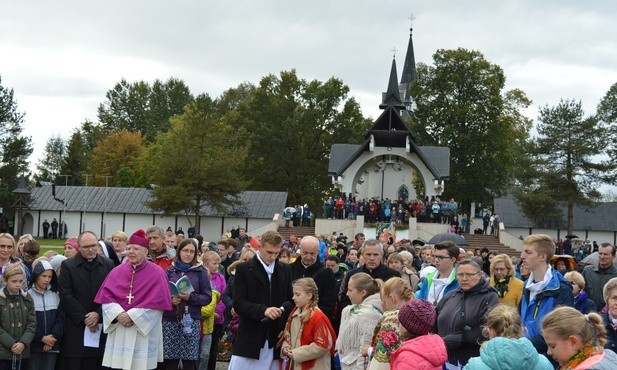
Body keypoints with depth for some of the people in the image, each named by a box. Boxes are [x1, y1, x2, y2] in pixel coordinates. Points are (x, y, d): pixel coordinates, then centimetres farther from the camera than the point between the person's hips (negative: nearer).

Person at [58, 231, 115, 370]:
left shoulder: (108, 264, 8)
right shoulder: (68, 265, 3)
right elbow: (66, 296, -4)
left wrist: (98, 314, -9)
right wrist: (83, 318, -9)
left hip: (99, 326, 2)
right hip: (75, 326, -1)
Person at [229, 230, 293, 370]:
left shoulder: (285, 270, 11)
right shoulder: (244, 269, -1)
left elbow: (289, 301, 14)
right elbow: (238, 303, -9)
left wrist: (285, 328, -1)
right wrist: (263, 310, -23)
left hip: (275, 340, 3)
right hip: (249, 340, -3)